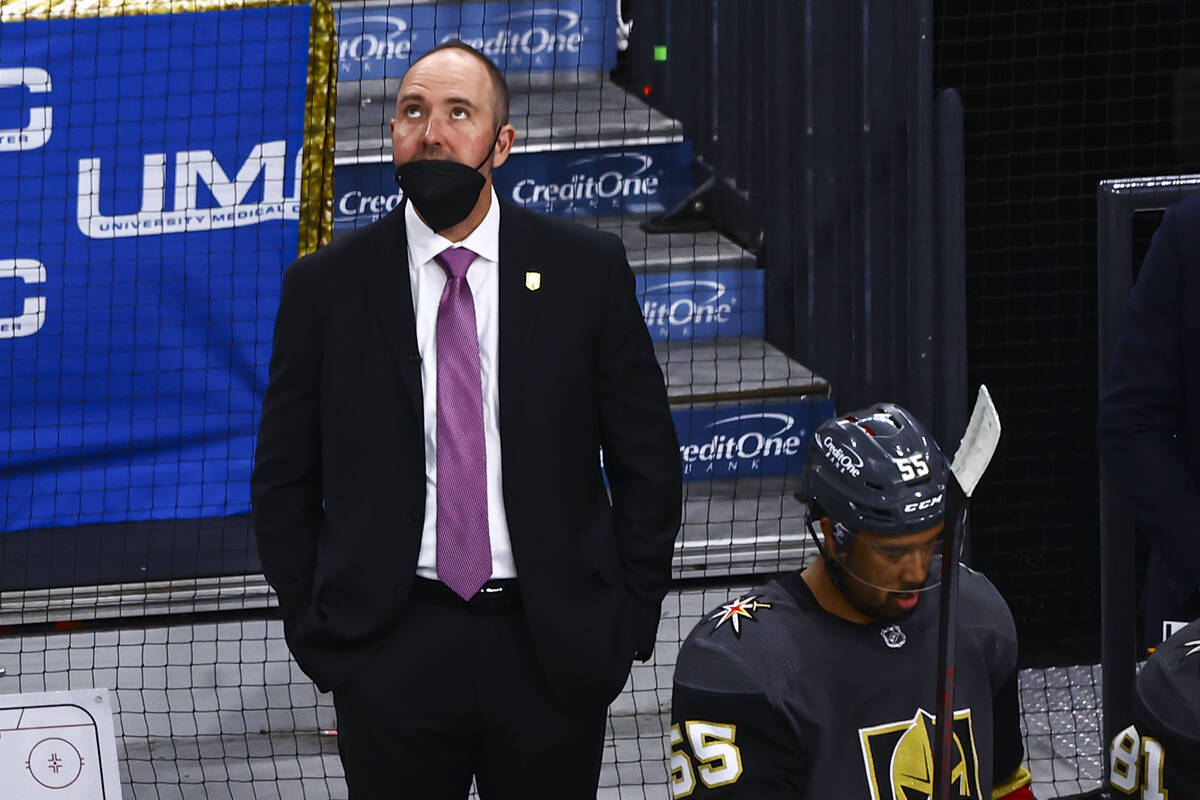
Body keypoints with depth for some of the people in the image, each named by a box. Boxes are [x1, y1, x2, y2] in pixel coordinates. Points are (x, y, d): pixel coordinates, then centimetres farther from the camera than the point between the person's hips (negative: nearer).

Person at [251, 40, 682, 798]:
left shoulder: (587, 270, 2)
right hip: (391, 653, 0)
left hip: (551, 651, 0)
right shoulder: (325, 286, 2)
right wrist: (316, 632, 1)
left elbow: (647, 460, 6)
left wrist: (630, 623, 1)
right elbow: (284, 481, 7)